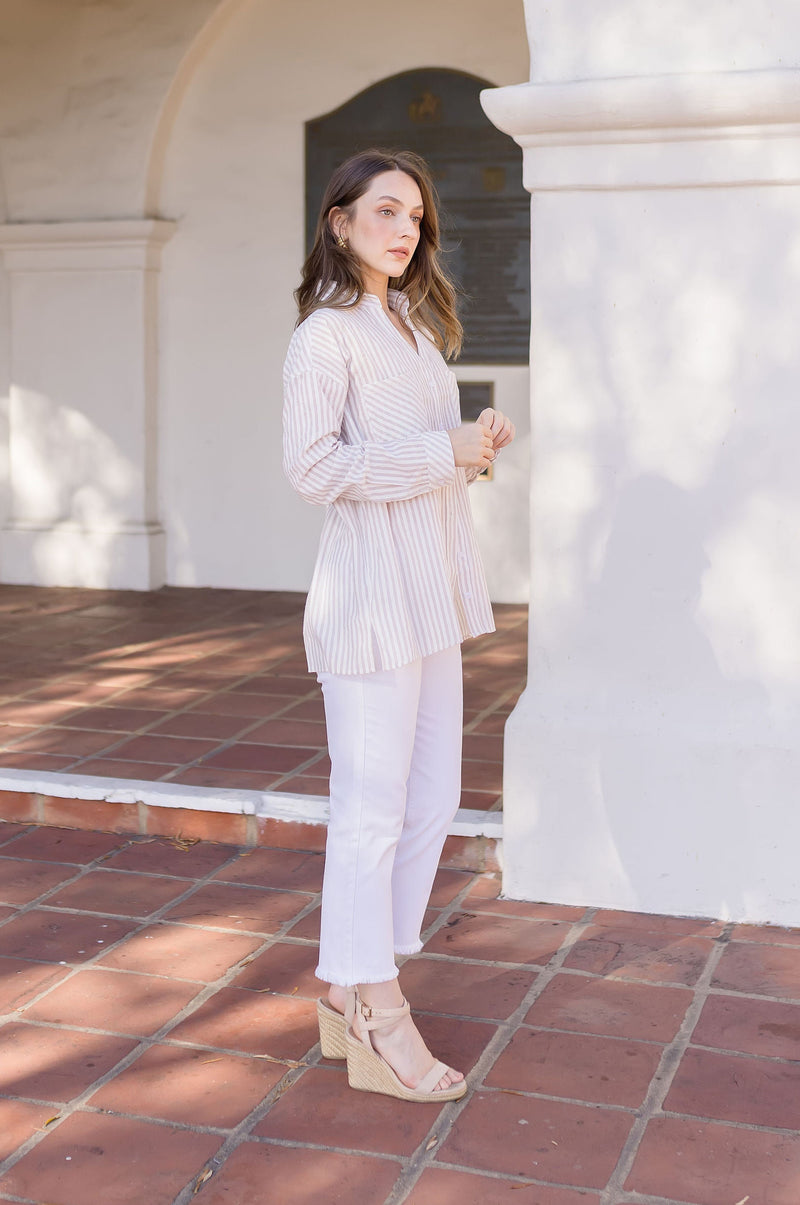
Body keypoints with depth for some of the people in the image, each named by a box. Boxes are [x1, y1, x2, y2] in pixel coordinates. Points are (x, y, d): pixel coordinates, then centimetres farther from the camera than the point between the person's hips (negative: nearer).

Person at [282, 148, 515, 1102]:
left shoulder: (415, 327, 19)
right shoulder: (325, 334, -8)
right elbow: (312, 464, -20)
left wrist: (476, 444, 6)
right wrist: (441, 454, -15)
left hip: (432, 588, 9)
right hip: (369, 586, -9)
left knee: (432, 800, 11)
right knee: (372, 807, -3)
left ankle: (352, 992, 23)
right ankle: (372, 1022, 9)